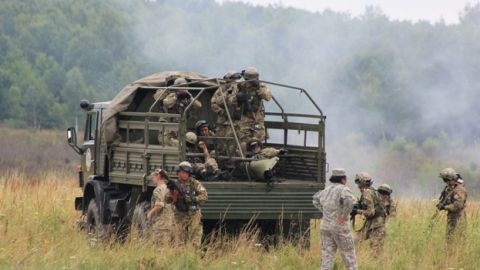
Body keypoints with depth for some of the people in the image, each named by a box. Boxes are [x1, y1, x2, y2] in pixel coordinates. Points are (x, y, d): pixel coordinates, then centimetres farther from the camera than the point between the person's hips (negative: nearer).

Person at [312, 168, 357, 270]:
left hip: (325, 226, 6)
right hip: (340, 228, -6)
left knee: (327, 255, 5)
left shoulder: (326, 190, 10)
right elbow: (349, 201, -33)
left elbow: (316, 198, 29)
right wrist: (344, 215, -21)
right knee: (349, 255, 6)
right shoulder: (343, 189, -12)